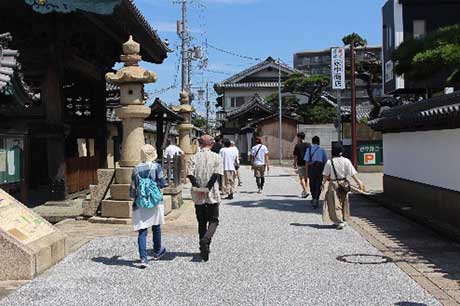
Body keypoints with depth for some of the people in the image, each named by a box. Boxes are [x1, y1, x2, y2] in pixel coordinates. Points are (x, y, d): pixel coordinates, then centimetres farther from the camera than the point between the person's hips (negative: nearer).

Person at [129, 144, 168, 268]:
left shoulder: (136, 169, 1)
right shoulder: (156, 166, -5)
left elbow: (133, 188, 4)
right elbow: (163, 183, -10)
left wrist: (134, 197, 23)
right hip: (155, 202, -1)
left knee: (142, 230, 1)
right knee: (156, 227, 17)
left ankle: (143, 258, -8)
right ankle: (157, 252, 35)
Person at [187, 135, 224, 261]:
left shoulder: (194, 157, 3)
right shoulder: (217, 157, -1)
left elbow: (190, 174, -11)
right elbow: (217, 174, -15)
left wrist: (198, 187, -13)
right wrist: (207, 188, -16)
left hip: (198, 196, 2)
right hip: (212, 195, -2)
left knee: (201, 222, 14)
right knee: (213, 220, 7)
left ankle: (204, 248, 17)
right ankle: (206, 239, -20)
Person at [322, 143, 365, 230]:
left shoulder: (329, 162, -9)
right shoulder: (346, 161, -6)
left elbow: (326, 175, -3)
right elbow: (352, 174, -8)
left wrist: (323, 183, 11)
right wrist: (359, 182, -3)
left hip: (333, 184, -3)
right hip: (344, 183, 3)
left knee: (335, 204, 2)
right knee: (343, 202, 17)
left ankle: (339, 221, -7)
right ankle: (343, 220, 26)